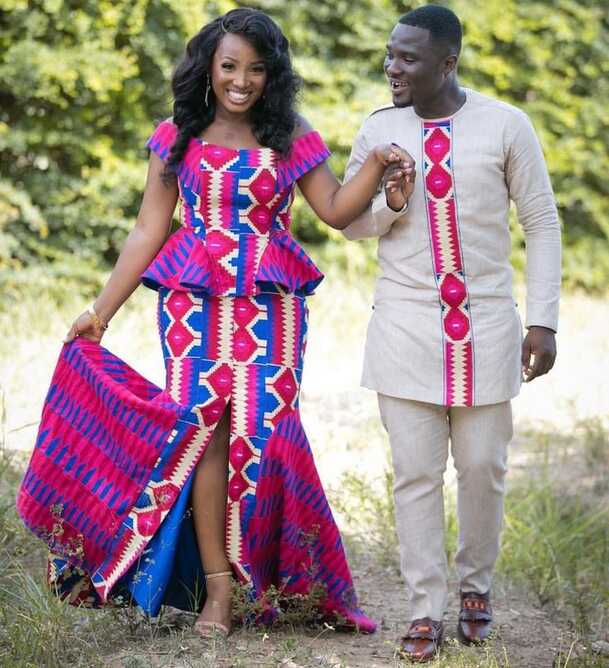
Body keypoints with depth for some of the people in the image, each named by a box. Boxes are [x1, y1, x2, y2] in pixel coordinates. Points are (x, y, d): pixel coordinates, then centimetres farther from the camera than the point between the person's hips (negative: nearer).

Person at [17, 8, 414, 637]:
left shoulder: (290, 138, 8)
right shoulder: (178, 138, 9)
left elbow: (336, 210, 5)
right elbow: (148, 232, 10)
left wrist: (376, 164, -13)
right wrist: (101, 311, 7)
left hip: (270, 304, 0)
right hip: (195, 301, 0)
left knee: (262, 427, -9)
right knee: (203, 425, -9)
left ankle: (266, 578, 3)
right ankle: (215, 586, -4)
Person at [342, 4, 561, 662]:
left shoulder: (505, 126, -4)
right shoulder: (377, 131, 2)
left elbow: (541, 222, 2)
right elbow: (351, 223, 14)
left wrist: (543, 319, -4)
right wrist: (389, 201, -10)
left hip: (486, 327, -1)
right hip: (406, 329, 1)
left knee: (482, 466, 6)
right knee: (415, 472, 1)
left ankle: (476, 585, 29)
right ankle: (425, 608, 10)